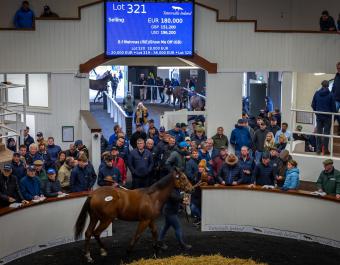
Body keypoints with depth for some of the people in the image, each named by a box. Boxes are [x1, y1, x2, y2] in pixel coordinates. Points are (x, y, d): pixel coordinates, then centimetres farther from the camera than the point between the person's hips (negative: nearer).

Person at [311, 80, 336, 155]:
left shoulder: (317, 93, 0)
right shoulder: (330, 95, -9)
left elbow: (313, 105, 4)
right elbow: (333, 107, -6)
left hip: (319, 116, 3)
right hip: (327, 116, -3)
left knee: (319, 132, 9)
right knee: (326, 132, 3)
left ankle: (318, 149, 9)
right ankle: (325, 150, 3)